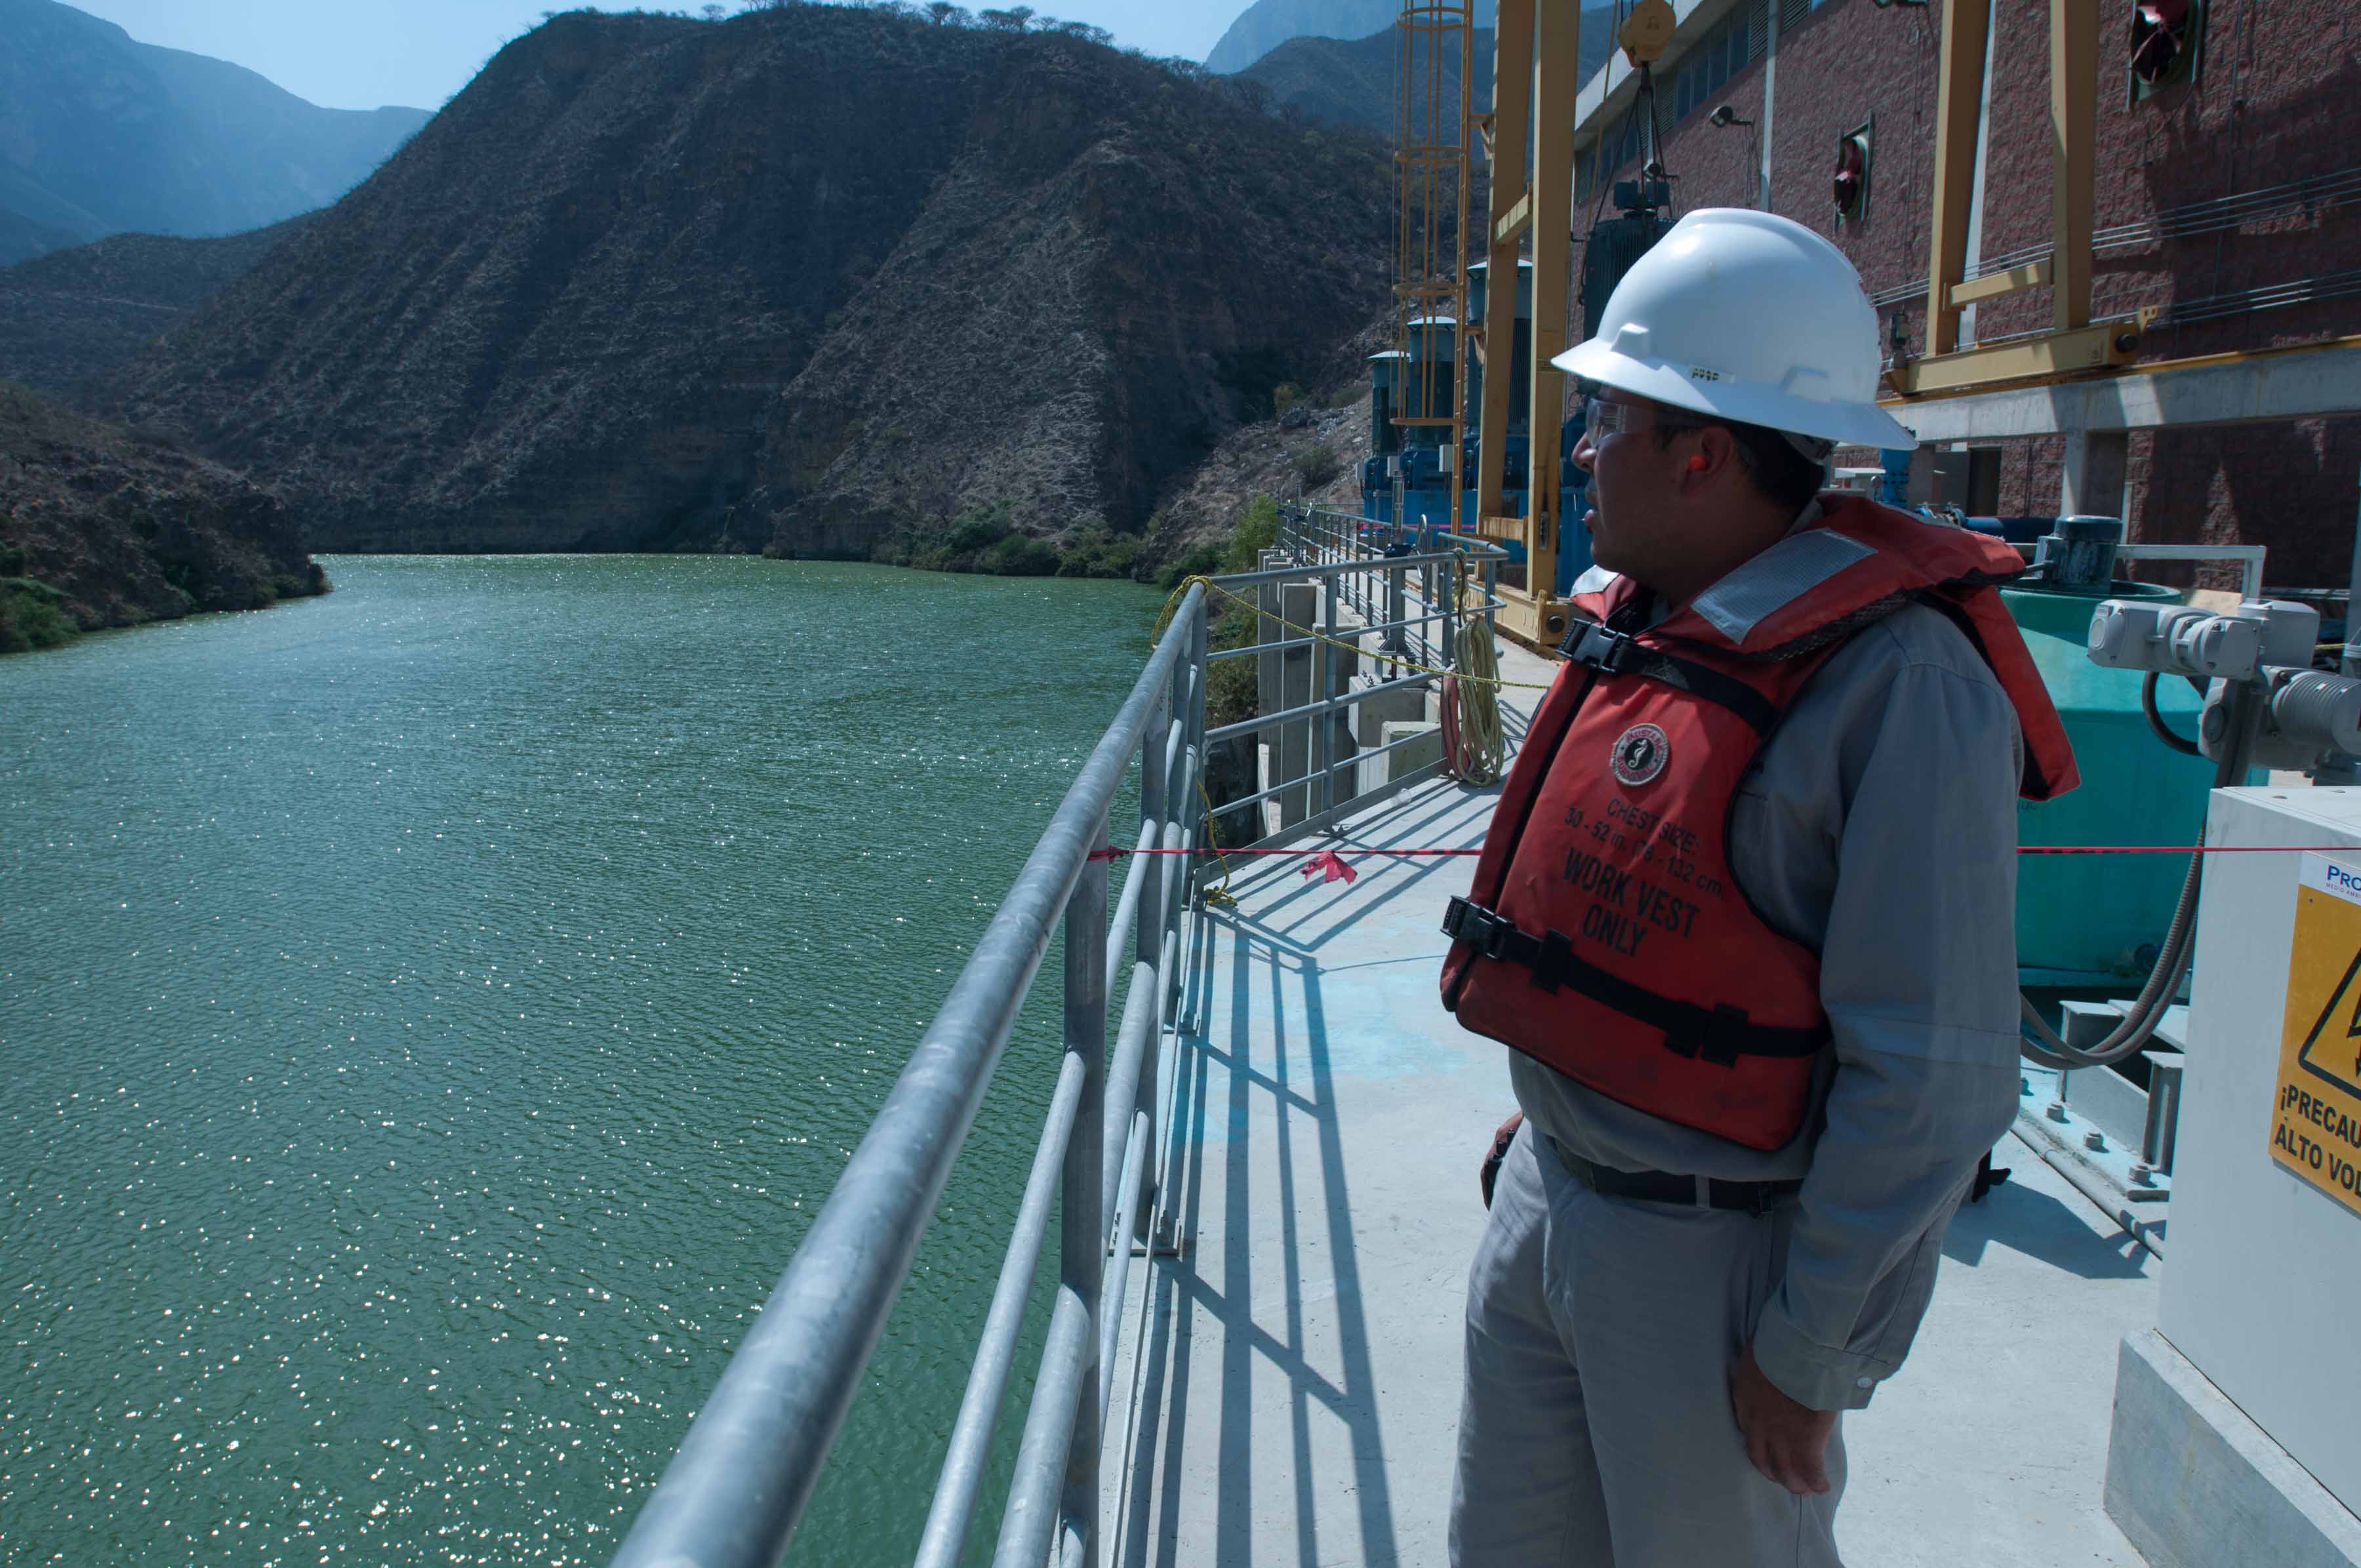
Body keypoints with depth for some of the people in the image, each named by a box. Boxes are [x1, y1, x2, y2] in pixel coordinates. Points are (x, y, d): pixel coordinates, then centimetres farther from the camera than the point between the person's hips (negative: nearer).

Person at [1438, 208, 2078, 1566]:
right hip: (1550, 1201, 8)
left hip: (1715, 1257, -7)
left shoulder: (1894, 684, -22)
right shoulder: (1647, 623, 4)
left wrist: (1810, 1352, -18)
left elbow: (1932, 1072, -21)